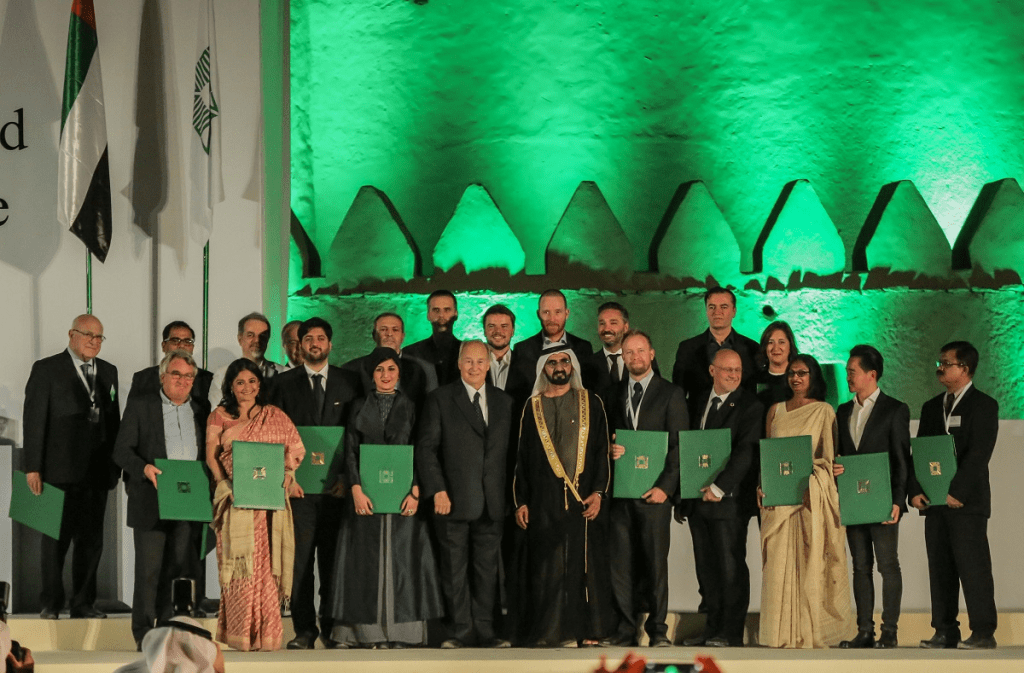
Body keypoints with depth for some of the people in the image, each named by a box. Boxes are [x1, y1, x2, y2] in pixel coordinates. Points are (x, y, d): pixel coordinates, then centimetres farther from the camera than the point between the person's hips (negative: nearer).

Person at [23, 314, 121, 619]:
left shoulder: (108, 372, 15)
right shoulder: (46, 369, 0)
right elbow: (34, 420, -4)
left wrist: (115, 464, 10)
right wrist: (33, 467, -10)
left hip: (97, 471, 4)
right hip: (60, 470, -4)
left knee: (91, 540, 5)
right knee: (55, 540, 2)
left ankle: (83, 602, 13)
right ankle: (51, 603, 11)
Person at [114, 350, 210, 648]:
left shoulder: (202, 409, 14)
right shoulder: (140, 405, 4)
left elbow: (211, 453, 16)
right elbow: (121, 450, -1)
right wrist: (144, 468, -19)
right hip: (151, 502, -3)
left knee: (181, 568, 3)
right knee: (149, 570, -4)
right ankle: (143, 634, 2)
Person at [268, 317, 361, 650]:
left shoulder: (349, 382, 11)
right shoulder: (285, 383, 9)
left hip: (337, 483, 1)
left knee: (334, 557, 2)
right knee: (299, 557, -4)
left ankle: (332, 628, 9)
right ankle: (304, 630, 0)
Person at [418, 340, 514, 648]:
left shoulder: (504, 402, 13)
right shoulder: (440, 399, 3)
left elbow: (510, 450, 14)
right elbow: (426, 447, -2)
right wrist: (437, 490, -11)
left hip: (492, 503, 3)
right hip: (454, 500, -3)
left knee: (487, 568, 4)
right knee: (455, 569, 1)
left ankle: (485, 631, 10)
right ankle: (461, 631, 7)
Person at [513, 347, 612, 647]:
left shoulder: (591, 403, 8)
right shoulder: (532, 407, 10)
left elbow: (602, 450, 5)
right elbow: (521, 456, 10)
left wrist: (598, 492, -6)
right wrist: (520, 501, 4)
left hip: (584, 498, 0)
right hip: (544, 500, 0)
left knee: (585, 562, -1)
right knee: (547, 565, -2)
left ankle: (589, 631, 4)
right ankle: (550, 631, 2)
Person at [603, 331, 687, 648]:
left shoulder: (671, 394, 5)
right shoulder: (614, 395, 17)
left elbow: (679, 445, 0)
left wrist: (666, 487, -10)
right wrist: (610, 450, -3)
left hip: (654, 491, -3)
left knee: (656, 561, -4)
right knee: (620, 562, 0)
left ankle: (658, 629, 2)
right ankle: (626, 629, 5)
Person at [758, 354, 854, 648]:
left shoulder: (824, 411, 4)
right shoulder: (775, 411, 15)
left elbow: (828, 457, 2)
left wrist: (804, 470, -13)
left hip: (811, 495, -3)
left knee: (811, 559, -4)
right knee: (779, 560, -2)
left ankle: (812, 632, -1)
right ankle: (783, 633, 1)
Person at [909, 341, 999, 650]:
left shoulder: (984, 405, -2)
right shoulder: (932, 407, 18)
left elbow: (979, 454, -12)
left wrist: (956, 492, -17)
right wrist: (915, 490, 0)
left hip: (967, 500, -6)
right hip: (934, 502, 6)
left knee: (973, 566, -8)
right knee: (940, 568, 5)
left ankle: (983, 633, -6)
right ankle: (945, 632, 9)